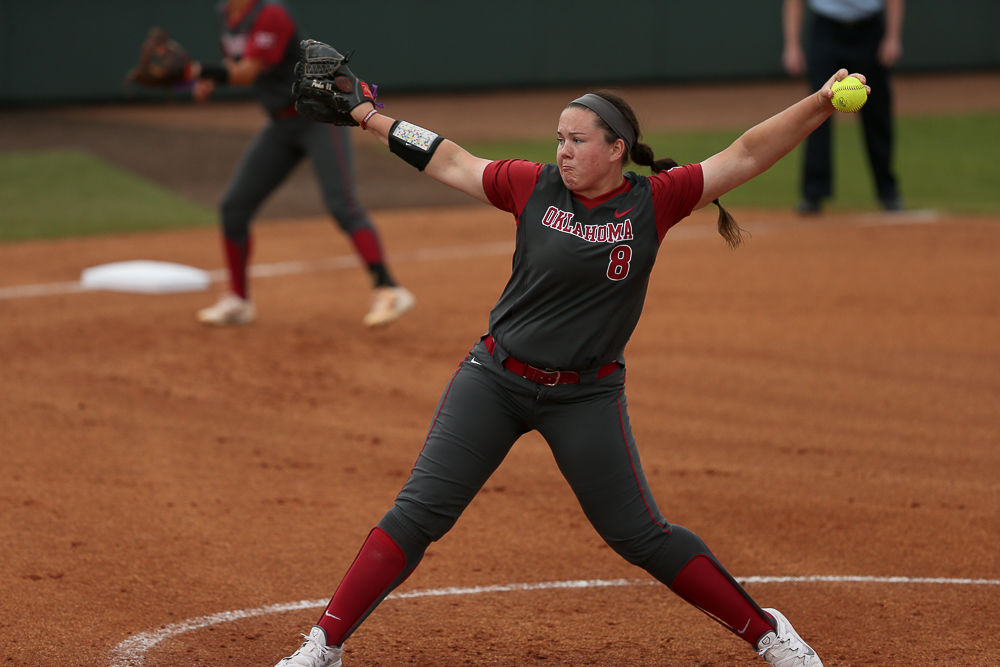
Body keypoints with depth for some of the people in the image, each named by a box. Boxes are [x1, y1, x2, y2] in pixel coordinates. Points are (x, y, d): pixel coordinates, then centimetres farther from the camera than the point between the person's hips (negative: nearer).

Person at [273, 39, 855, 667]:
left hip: (586, 397, -2)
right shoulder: (535, 186, -2)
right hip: (495, 380, 2)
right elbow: (450, 161, 10)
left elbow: (747, 155, -11)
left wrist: (821, 104, -20)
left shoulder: (654, 202, -6)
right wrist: (368, 115, 14)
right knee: (419, 512, -3)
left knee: (641, 536, 1)